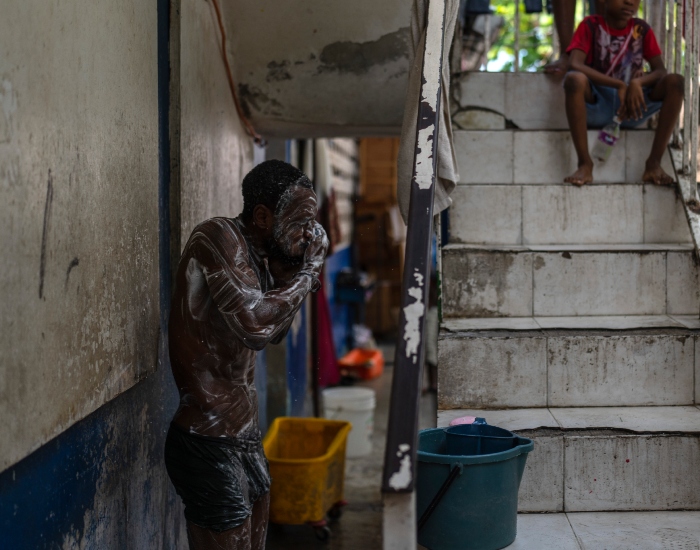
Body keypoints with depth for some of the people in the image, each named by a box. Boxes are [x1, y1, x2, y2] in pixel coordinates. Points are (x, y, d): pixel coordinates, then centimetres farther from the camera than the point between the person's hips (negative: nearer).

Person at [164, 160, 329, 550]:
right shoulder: (220, 237, -16)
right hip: (210, 440, -9)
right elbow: (254, 324, -28)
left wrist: (295, 272, 6)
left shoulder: (255, 252, 11)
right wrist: (306, 273, -13)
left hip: (244, 435, 10)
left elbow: (275, 332, 19)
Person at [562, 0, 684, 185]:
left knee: (675, 82, -20)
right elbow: (574, 65, -18)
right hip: (596, 106, -3)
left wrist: (637, 82, -23)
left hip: (633, 104, 3)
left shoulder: (642, 29, 7)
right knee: (574, 79, -33)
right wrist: (619, 85, -26)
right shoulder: (590, 25, -2)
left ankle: (654, 162, -22)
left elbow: (660, 71, 1)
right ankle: (585, 163, -31)